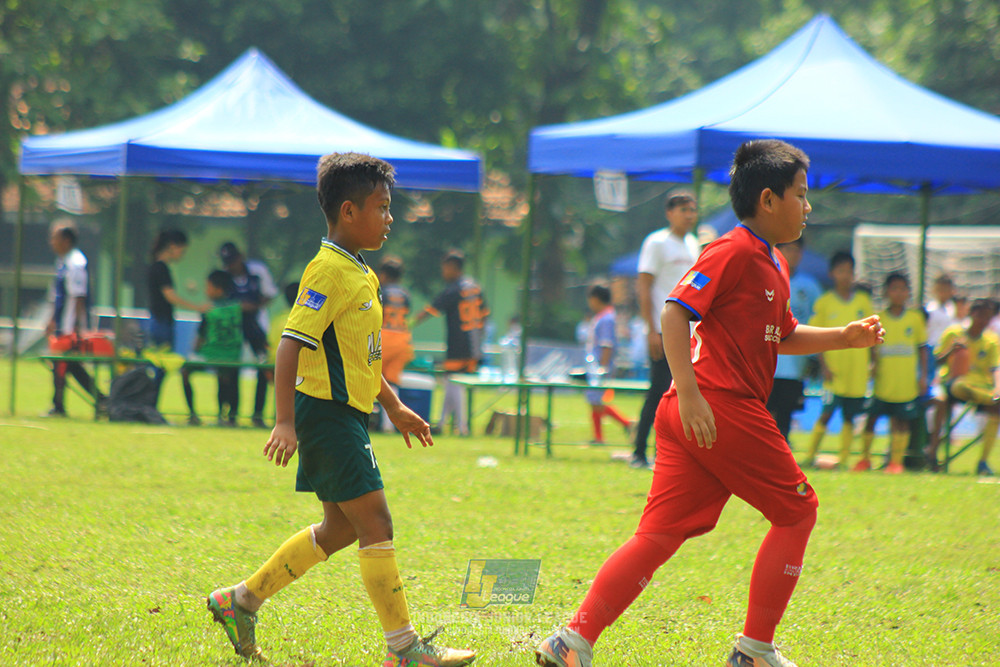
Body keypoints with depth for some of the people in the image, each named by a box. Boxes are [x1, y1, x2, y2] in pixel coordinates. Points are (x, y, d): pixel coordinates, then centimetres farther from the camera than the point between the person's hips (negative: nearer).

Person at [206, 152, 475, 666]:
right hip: (327, 413, -10)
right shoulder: (329, 271, -16)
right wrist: (285, 421, -28)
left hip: (346, 416, 10)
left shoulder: (357, 273, 15)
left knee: (341, 529, 15)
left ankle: (241, 602, 23)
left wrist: (394, 407, 28)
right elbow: (292, 344, -22)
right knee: (375, 524, -9)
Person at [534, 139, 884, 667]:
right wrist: (690, 394, -25)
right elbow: (675, 312, -18)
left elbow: (784, 337, 35)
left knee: (659, 534, 4)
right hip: (722, 408, -9)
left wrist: (845, 337, 22)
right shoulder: (735, 252, -10)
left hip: (697, 414, 9)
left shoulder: (774, 266, 21)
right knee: (796, 510, 4)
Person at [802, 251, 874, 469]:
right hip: (834, 371, -3)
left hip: (857, 370, 3)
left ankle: (843, 459, 10)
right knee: (826, 413, -7)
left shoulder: (863, 301, 8)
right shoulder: (824, 302, 0)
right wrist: (824, 367, -7)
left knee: (849, 417, 5)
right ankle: (811, 456, 1)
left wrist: (871, 364, 7)